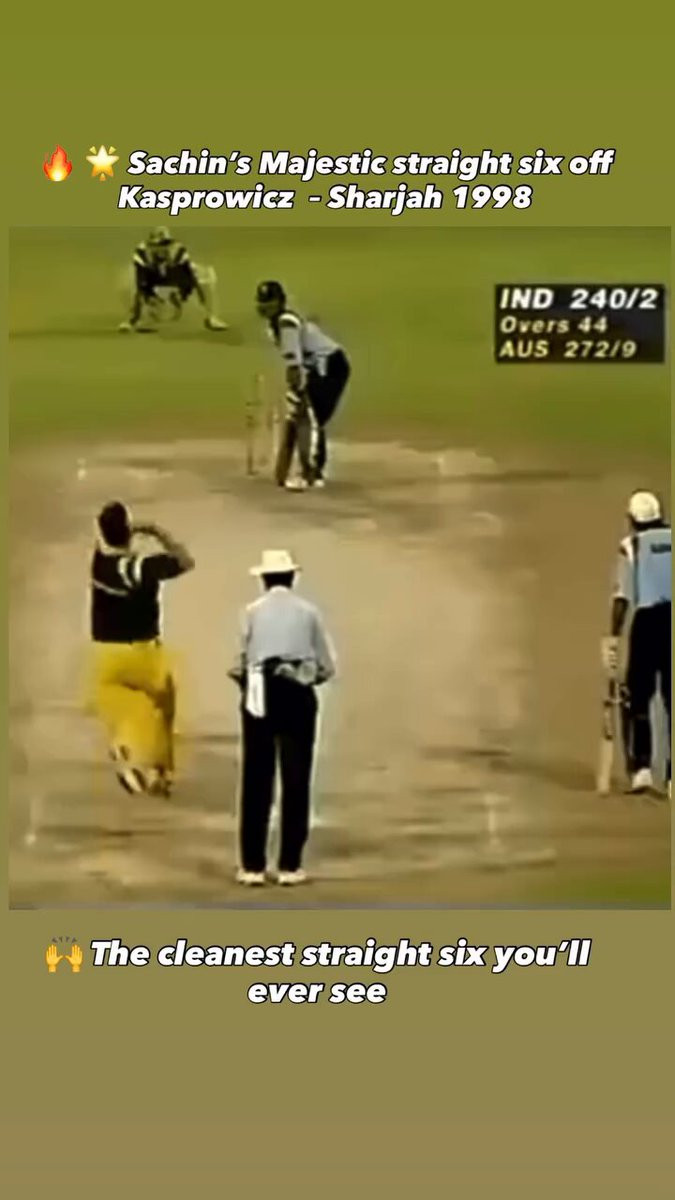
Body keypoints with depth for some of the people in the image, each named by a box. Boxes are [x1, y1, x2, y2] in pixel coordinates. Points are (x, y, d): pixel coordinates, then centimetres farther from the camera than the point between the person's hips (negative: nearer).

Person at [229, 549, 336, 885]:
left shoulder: (253, 611, 0)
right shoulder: (309, 612, 3)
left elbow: (239, 663, -1)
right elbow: (327, 667, 4)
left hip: (259, 697, 0)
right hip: (297, 699, 0)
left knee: (256, 783, 5)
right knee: (295, 782, 5)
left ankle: (252, 866, 6)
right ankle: (289, 866, 5)